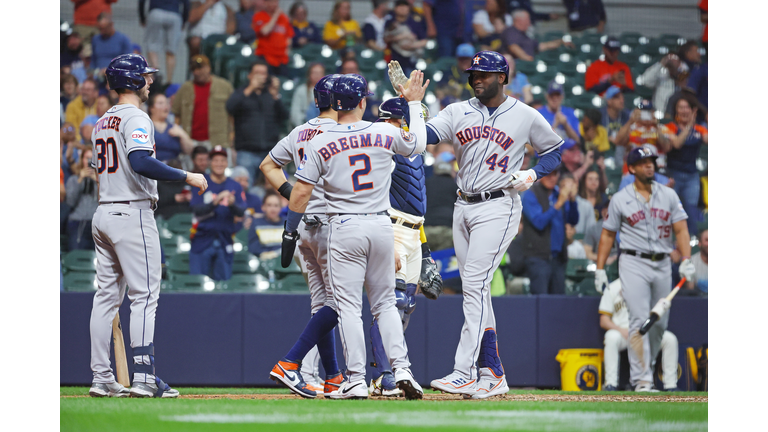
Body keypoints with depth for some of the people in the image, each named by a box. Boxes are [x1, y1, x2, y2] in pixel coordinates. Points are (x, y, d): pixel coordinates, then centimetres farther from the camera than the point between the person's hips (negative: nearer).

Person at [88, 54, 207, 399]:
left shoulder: (102, 122, 17)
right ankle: (143, 378, -14)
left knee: (107, 296, 8)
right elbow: (140, 162, -27)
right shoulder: (135, 118, -12)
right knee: (144, 296, -8)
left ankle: (101, 378, 7)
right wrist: (186, 177, -22)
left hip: (102, 214, 9)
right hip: (132, 213, -9)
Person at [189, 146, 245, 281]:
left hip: (224, 239, 2)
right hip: (202, 238, -2)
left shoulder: (235, 186, 8)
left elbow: (241, 212, -2)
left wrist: (232, 204, -25)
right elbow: (197, 209, -10)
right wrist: (215, 203, -27)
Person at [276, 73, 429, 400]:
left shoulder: (320, 143, -6)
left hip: (345, 227, -3)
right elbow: (418, 144, 21)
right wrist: (414, 104, 32)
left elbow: (301, 193, -6)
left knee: (348, 306, 0)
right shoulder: (385, 134, 0)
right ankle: (401, 369, 0)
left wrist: (290, 232, 5)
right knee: (384, 302, 14)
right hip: (382, 225, 3)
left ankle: (356, 381, -5)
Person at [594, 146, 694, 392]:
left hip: (662, 264, 4)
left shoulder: (669, 196, 9)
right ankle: (641, 380, -17)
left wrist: (686, 260, -9)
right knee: (640, 320, -14)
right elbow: (608, 234, 7)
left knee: (660, 323, 6)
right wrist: (600, 269, 1)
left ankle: (643, 368, 21)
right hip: (634, 263, -4)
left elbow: (681, 230, 5)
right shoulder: (620, 199, 4)